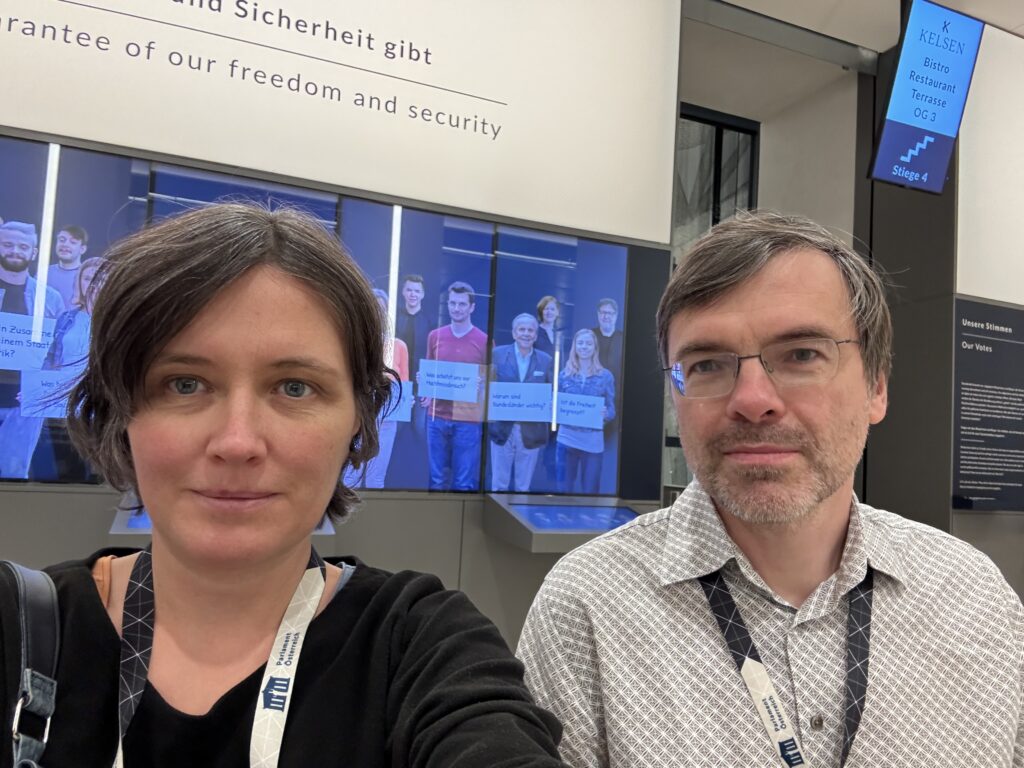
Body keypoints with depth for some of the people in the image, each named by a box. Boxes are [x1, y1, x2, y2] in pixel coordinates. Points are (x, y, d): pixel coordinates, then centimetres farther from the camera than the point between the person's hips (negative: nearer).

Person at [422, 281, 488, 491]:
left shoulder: (484, 340, -1)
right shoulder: (435, 336, 8)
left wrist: (482, 384, -17)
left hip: (469, 419, -3)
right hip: (437, 416, 3)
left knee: (465, 482, 1)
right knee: (437, 479, 9)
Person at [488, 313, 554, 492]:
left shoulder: (546, 360, 3)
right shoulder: (498, 354, -1)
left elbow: (550, 394, 5)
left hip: (531, 433, 1)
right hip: (502, 429, -1)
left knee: (524, 486, 12)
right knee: (499, 484, 8)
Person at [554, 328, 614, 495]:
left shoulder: (605, 376, 2)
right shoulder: (565, 374, 4)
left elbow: (611, 410, 3)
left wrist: (605, 414, -18)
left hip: (593, 440, -1)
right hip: (567, 437, 1)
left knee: (590, 489, 5)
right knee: (565, 487, 7)